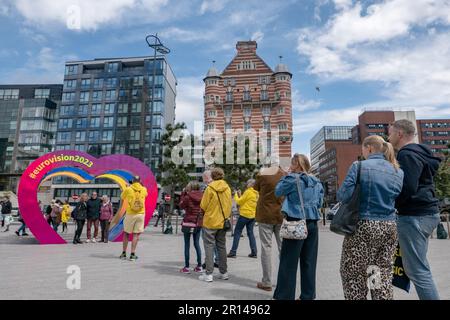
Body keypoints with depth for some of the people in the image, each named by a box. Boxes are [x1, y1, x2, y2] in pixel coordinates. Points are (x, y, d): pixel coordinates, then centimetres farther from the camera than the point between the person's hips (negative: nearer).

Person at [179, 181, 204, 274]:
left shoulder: (188, 197, -12)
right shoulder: (202, 197, -3)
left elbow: (181, 205, 3)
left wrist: (183, 193, 5)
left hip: (189, 222, -4)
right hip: (199, 223, 4)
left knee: (187, 245, 6)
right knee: (197, 244, 15)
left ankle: (186, 267, 10)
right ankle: (199, 266, 19)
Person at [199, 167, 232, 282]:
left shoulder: (210, 188, -13)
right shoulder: (227, 188, 1)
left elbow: (203, 206, -9)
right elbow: (229, 205, 7)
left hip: (210, 221, -5)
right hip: (223, 222, 5)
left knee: (209, 247, 3)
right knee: (222, 247, 15)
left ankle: (208, 274, 5)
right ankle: (224, 272, 22)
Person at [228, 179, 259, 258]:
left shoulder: (248, 192, -12)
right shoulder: (256, 193, 10)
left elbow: (239, 202, -7)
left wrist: (236, 195, 8)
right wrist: (240, 195, 14)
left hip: (244, 215, -7)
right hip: (253, 215, 7)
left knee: (237, 232, 0)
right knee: (250, 233, 12)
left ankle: (233, 252, 2)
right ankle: (254, 252, 10)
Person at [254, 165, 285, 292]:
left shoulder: (263, 174, -7)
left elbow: (256, 189, 9)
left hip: (265, 214, -3)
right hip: (282, 215, 3)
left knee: (266, 247, 2)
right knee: (283, 247, 11)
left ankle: (267, 282, 7)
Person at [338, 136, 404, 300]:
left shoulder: (359, 166, -8)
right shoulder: (398, 172, 8)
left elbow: (344, 196, -12)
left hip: (363, 226, -5)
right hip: (389, 227, 6)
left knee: (353, 274, 5)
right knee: (384, 275, 15)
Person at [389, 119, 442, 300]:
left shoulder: (407, 155, -14)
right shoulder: (419, 153, 18)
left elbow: (408, 188, -24)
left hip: (413, 216, -11)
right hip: (426, 212, 11)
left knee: (417, 270, -5)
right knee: (418, 267, 19)